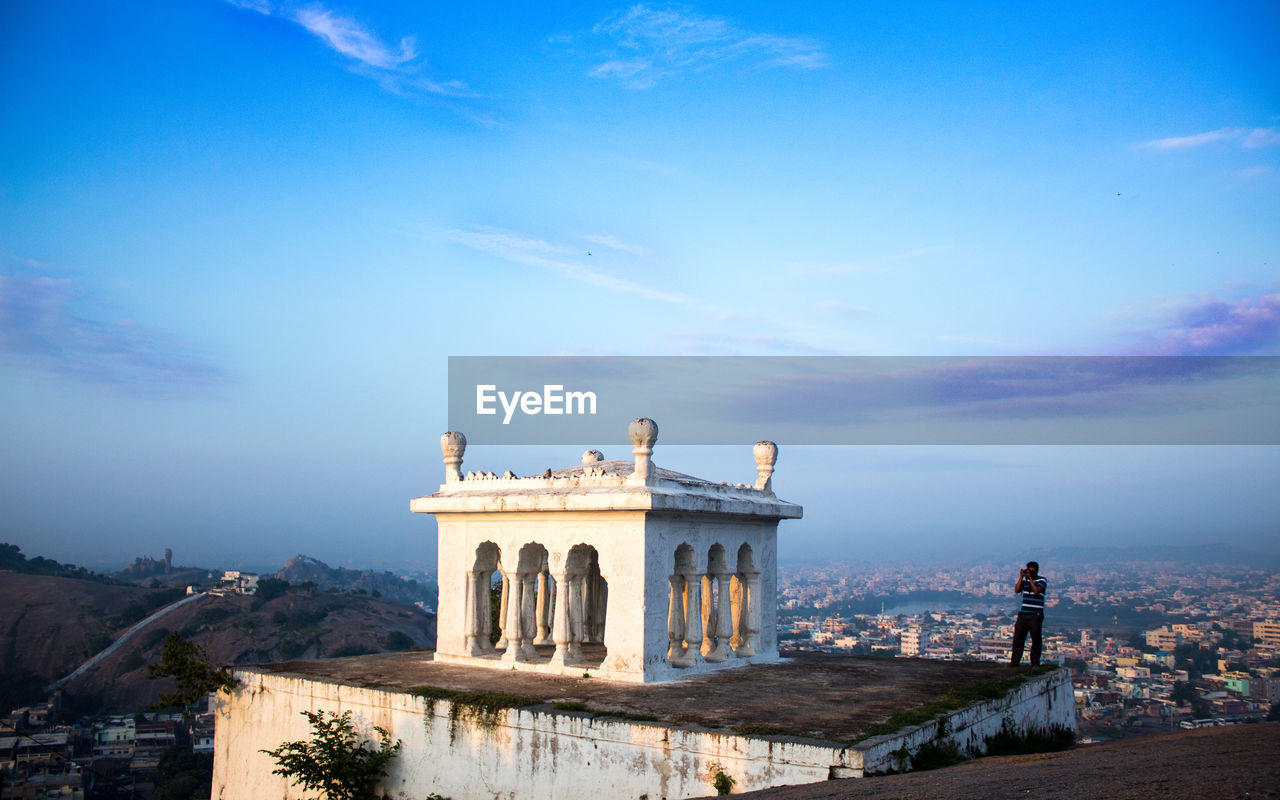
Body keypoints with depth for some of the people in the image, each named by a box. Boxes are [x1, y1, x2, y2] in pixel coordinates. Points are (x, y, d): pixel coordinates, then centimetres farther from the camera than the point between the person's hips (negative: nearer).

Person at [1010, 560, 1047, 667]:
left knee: (1036, 639, 0)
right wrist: (1021, 577, -7)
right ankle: (1015, 661, 8)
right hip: (1023, 613, 4)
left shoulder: (1042, 580, -2)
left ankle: (1035, 662, 9)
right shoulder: (1024, 580, 12)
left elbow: (1036, 590, -18)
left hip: (1036, 615, -4)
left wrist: (1030, 578, -16)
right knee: (1018, 637, 2)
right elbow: (1016, 590, 0)